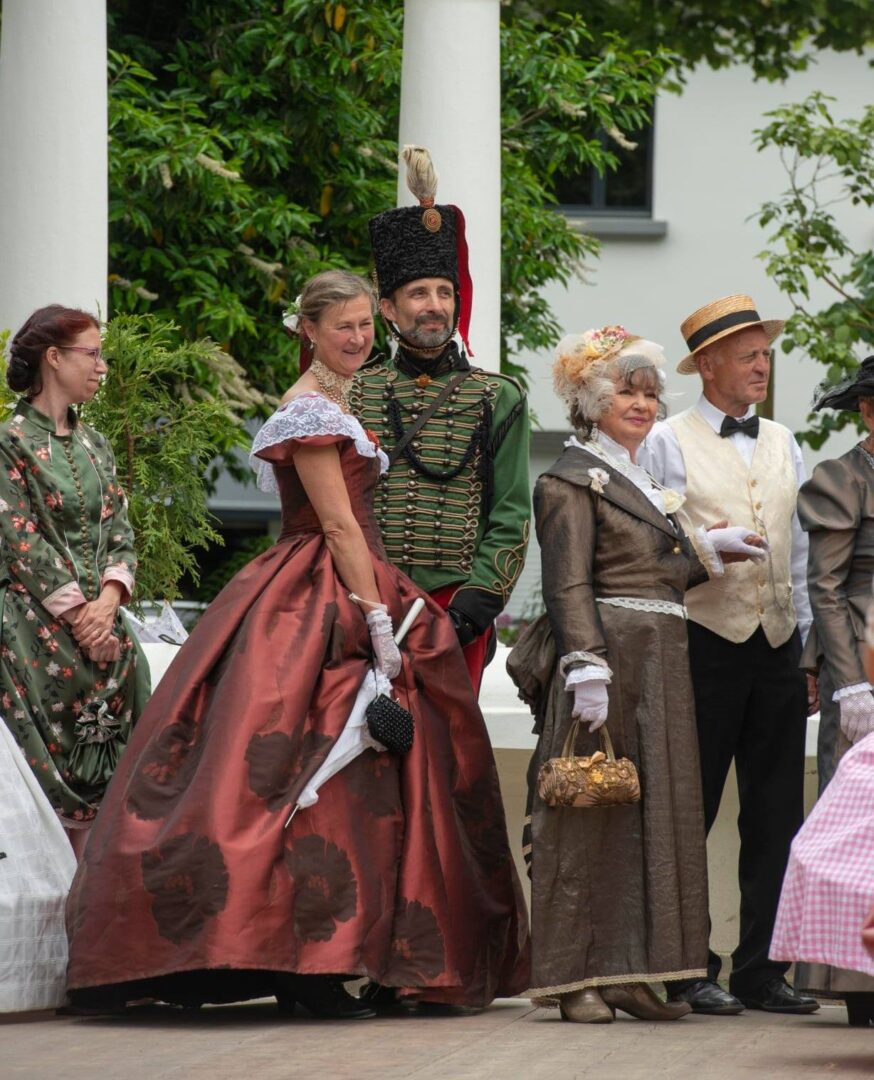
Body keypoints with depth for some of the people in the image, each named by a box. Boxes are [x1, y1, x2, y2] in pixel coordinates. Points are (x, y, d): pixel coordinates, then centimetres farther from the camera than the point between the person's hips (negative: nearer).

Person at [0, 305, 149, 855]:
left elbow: (121, 535, 11)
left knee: (101, 766, 0)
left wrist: (107, 601, -7)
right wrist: (80, 618, -13)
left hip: (99, 624, 6)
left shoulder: (94, 446, 16)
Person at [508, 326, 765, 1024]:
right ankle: (575, 978, -6)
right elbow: (568, 584, -14)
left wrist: (705, 549, 21)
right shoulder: (573, 480, -5)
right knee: (588, 817, -7)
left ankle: (627, 973, 11)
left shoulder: (643, 481, 22)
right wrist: (586, 667, -23)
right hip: (608, 656, -9)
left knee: (654, 811, 7)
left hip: (660, 665, 9)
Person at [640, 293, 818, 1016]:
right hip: (705, 640, -5)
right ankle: (689, 972, 3)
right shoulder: (669, 444, 2)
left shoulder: (784, 446, 17)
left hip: (778, 645, 5)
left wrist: (809, 645, 12)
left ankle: (762, 970, 8)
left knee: (776, 815, 3)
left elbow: (801, 551, 17)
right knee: (690, 812, -2)